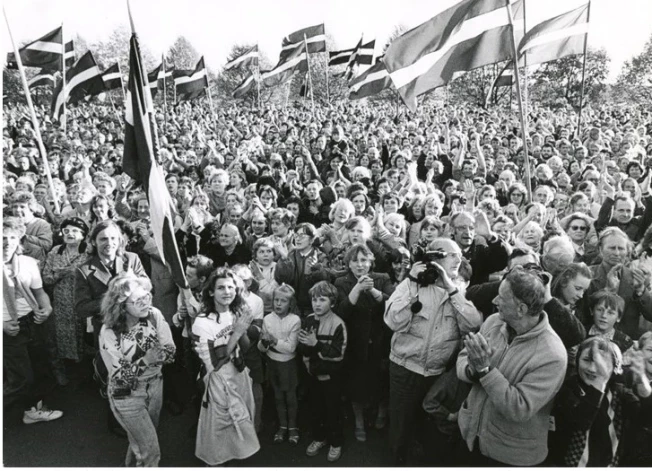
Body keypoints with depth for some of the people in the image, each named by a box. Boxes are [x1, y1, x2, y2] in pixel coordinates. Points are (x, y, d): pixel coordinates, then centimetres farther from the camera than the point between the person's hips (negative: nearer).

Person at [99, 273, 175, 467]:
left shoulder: (154, 315, -16)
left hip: (155, 386, 4)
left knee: (140, 440, 26)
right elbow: (118, 376, -21)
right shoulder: (109, 332, -24)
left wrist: (158, 355, -30)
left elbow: (171, 352, -10)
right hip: (127, 396, -4)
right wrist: (145, 360, -34)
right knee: (151, 451, 4)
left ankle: (132, 465, 55)